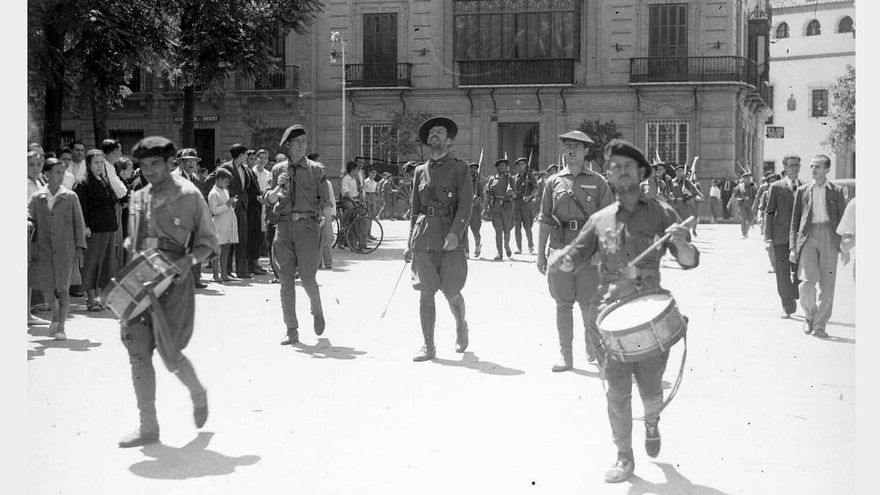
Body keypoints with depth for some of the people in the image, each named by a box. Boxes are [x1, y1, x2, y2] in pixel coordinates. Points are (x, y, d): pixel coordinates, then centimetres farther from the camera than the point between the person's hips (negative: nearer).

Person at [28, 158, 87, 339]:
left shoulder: (70, 197, 2)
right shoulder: (36, 197, 4)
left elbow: (79, 223, 4)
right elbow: (29, 219, 1)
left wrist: (79, 247, 0)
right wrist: (29, 224, -23)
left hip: (65, 250, -1)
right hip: (43, 249, 1)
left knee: (63, 288, -1)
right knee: (45, 289, 4)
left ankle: (60, 327, 10)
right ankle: (55, 314, 34)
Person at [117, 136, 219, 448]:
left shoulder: (189, 195, -3)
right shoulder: (138, 199, 13)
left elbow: (208, 243, -1)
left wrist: (189, 260, -18)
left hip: (173, 283, -5)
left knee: (170, 354, -3)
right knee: (138, 352, -1)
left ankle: (198, 394, 31)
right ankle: (148, 428, 7)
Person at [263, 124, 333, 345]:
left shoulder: (316, 170, 5)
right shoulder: (278, 169, 10)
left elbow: (327, 202, 7)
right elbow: (268, 200, 9)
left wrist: (323, 217, -6)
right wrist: (278, 188, -9)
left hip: (307, 225, -2)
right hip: (284, 226, 2)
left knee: (307, 278, -7)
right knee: (286, 280, 2)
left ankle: (317, 311, 25)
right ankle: (292, 330, 9)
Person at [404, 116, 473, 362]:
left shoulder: (460, 168, 3)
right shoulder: (420, 171, 15)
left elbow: (466, 205, -6)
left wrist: (455, 232, -20)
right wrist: (410, 244, 15)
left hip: (451, 237, -3)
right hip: (424, 237, 3)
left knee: (451, 293, -1)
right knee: (426, 293, -2)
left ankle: (461, 327, 30)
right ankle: (428, 347, 4)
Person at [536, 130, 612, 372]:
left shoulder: (598, 182, 5)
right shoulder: (553, 182, 9)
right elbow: (544, 220, 10)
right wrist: (540, 253, 5)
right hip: (559, 250, 2)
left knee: (589, 304, -1)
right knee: (563, 305, 4)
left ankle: (593, 345, 24)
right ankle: (566, 357, 12)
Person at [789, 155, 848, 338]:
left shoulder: (837, 191, 8)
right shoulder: (803, 190, 10)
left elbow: (842, 219, 9)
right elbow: (795, 220, 11)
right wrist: (793, 247, 5)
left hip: (829, 237, 0)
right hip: (808, 237, 0)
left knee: (827, 285, -1)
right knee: (807, 283, -12)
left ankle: (819, 325, 10)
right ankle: (809, 316, 12)